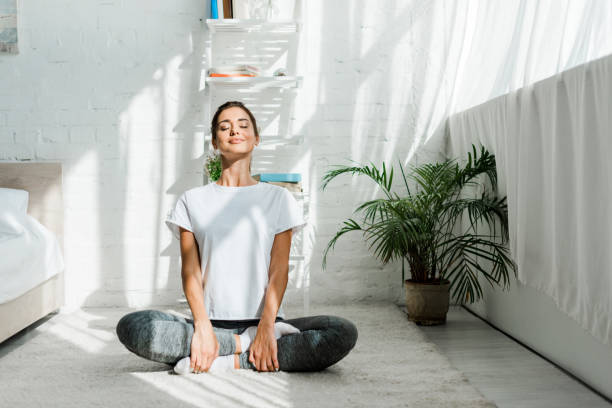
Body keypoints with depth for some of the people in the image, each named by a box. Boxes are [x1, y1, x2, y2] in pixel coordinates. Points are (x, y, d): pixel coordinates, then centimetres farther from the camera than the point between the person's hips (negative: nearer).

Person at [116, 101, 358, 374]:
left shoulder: (278, 198, 10)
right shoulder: (192, 200, 12)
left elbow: (279, 270, 0)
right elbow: (190, 270, 1)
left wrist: (266, 327, -16)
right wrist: (203, 327, -16)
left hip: (263, 322, 0)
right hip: (212, 321, 0)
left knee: (344, 333, -25)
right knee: (130, 326, -26)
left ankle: (226, 360, -22)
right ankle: (244, 344, -18)